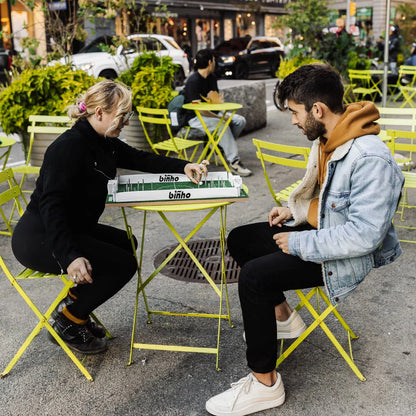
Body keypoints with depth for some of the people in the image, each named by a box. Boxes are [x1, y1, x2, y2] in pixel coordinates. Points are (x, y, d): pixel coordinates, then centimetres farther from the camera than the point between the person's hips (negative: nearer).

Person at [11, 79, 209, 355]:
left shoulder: (104, 143, 5)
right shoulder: (70, 147, -24)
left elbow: (140, 159, 15)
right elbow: (52, 205, -31)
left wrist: (184, 167, 1)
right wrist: (70, 256, -41)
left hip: (73, 227, 10)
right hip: (39, 238, -10)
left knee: (126, 244, 19)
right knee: (123, 264, -15)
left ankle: (72, 307, 19)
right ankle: (68, 324, 3)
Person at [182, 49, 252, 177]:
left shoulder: (212, 78, 9)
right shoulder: (193, 81, -18)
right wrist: (220, 117, -23)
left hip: (211, 113, 9)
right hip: (195, 118, -9)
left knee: (240, 121, -6)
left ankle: (220, 147, 1)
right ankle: (234, 162, -32)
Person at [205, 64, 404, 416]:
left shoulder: (371, 159, -30)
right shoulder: (326, 139, 0)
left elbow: (364, 235, -32)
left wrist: (299, 243, -25)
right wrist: (294, 210, 3)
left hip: (351, 255, -10)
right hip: (319, 229, 10)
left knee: (253, 276, -24)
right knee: (240, 240, 14)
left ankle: (265, 383, -10)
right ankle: (283, 318, 27)